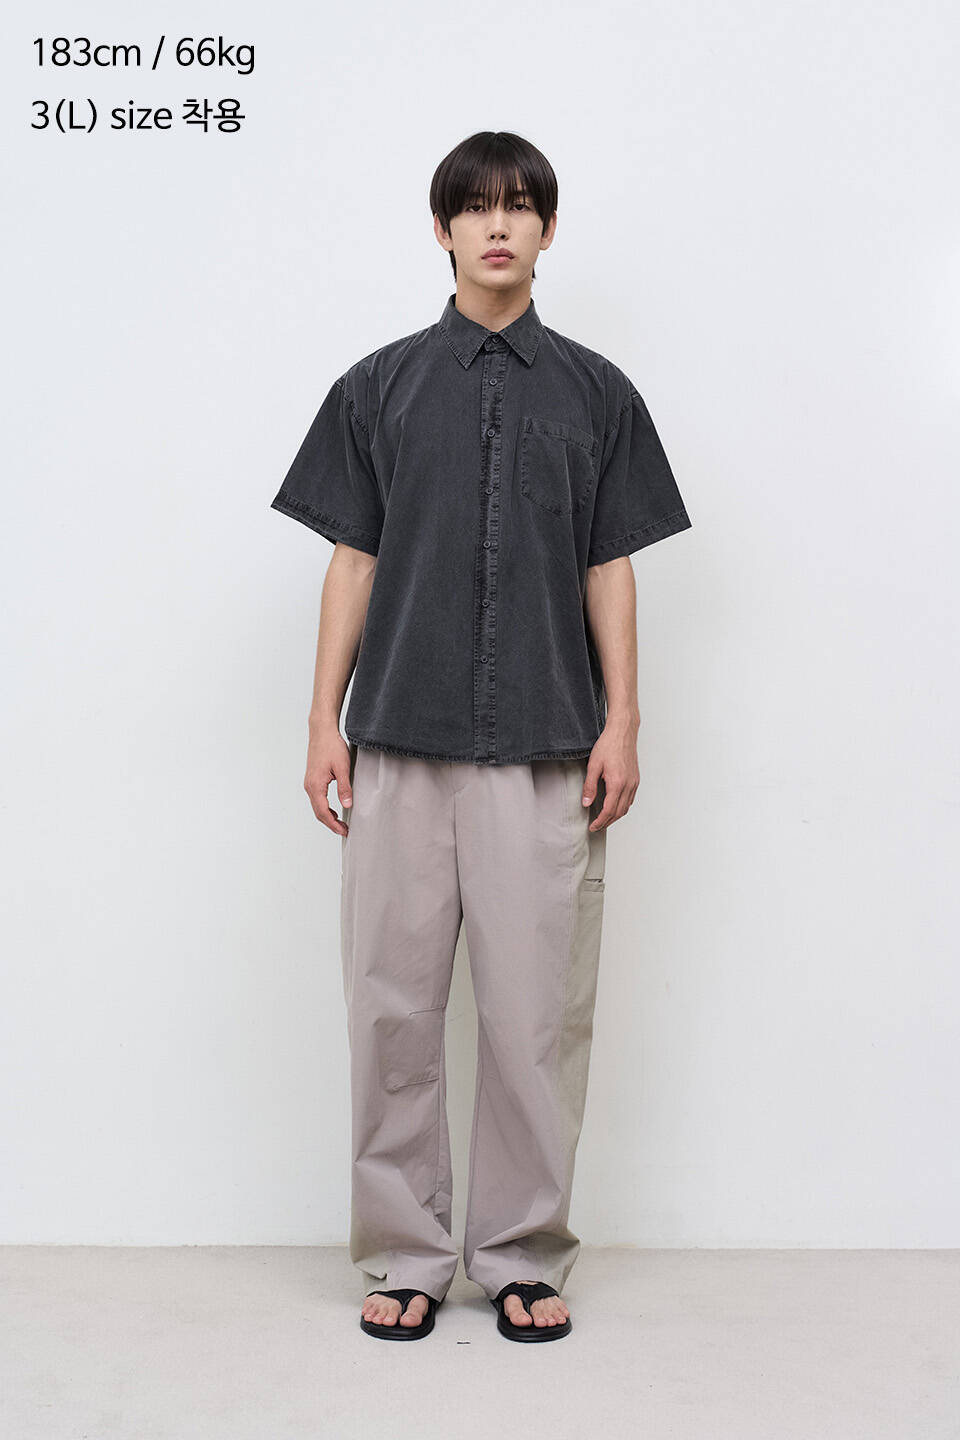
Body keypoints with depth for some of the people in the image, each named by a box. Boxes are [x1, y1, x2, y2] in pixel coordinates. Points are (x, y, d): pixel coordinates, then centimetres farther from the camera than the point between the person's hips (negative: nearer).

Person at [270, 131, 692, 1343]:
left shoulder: (594, 391, 9)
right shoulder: (380, 387, 9)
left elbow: (610, 569, 7)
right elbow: (353, 562, 7)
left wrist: (621, 723, -1)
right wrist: (324, 722, 1)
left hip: (545, 746, 0)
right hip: (400, 741, 0)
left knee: (539, 1007, 2)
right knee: (392, 1003, 3)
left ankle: (524, 1256, 18)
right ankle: (405, 1254, 18)